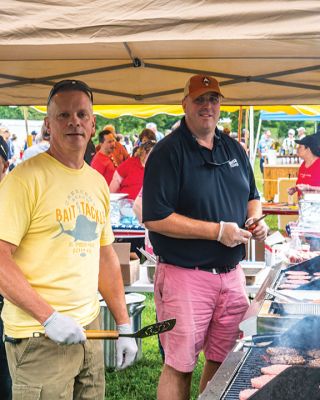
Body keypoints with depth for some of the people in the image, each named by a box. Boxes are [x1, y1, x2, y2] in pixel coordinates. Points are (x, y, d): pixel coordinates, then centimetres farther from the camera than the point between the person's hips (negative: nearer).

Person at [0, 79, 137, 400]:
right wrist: (49, 317, -20)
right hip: (40, 337, -7)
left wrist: (124, 325, 13)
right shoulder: (26, 178, -12)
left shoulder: (98, 182, 10)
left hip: (89, 329, 7)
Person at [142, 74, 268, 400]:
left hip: (232, 273, 7)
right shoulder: (168, 152, -11)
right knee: (180, 366, 3)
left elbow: (251, 196, 24)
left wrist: (255, 219, 0)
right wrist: (218, 231, -19)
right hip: (185, 274, -6)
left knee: (224, 361, 16)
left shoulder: (234, 149, 11)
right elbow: (155, 218, -18)